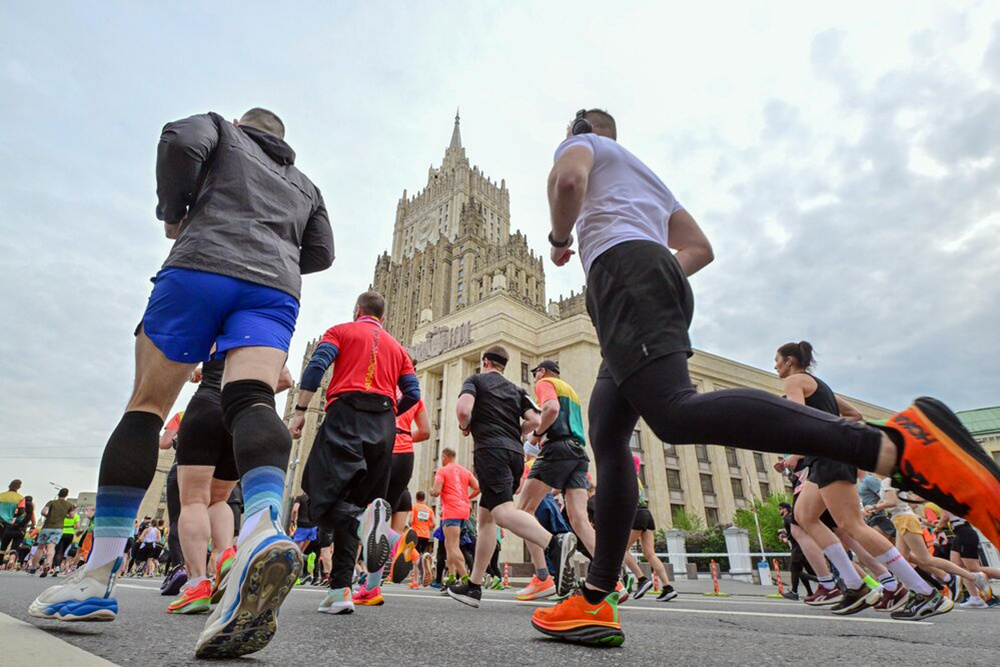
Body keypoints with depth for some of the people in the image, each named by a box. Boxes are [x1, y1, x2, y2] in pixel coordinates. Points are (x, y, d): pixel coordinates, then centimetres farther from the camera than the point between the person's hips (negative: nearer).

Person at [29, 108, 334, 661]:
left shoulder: (223, 130, 25)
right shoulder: (304, 184, 33)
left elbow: (181, 140, 2)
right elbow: (321, 253, 23)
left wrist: (172, 213, 14)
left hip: (201, 265, -2)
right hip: (276, 288, 3)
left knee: (145, 408, 2)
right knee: (250, 402, -20)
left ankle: (97, 578, 0)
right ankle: (262, 527, -48)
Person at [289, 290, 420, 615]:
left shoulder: (341, 331, 15)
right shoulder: (397, 347, 24)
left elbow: (316, 366, -4)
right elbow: (412, 394, 14)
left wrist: (300, 411, -5)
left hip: (346, 414, -4)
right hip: (383, 429, 4)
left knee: (324, 497, -9)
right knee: (355, 504, 7)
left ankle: (367, 518, -40)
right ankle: (340, 589, 1)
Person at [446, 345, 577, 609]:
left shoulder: (475, 380, 9)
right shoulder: (516, 390, 23)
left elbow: (463, 409, -11)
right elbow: (534, 421, 10)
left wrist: (465, 428, 9)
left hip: (490, 449, -7)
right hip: (516, 453, 7)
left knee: (502, 511, -22)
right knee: (485, 517, 13)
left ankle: (555, 543, -45)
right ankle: (474, 586, 14)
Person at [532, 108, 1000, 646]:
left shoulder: (580, 142, 20)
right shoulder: (647, 175, 39)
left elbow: (567, 180, -8)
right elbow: (700, 248, 31)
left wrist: (558, 239, 9)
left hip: (623, 264, -8)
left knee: (677, 413, -31)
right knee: (606, 439, 0)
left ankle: (900, 445, -39)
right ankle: (594, 604, -2)